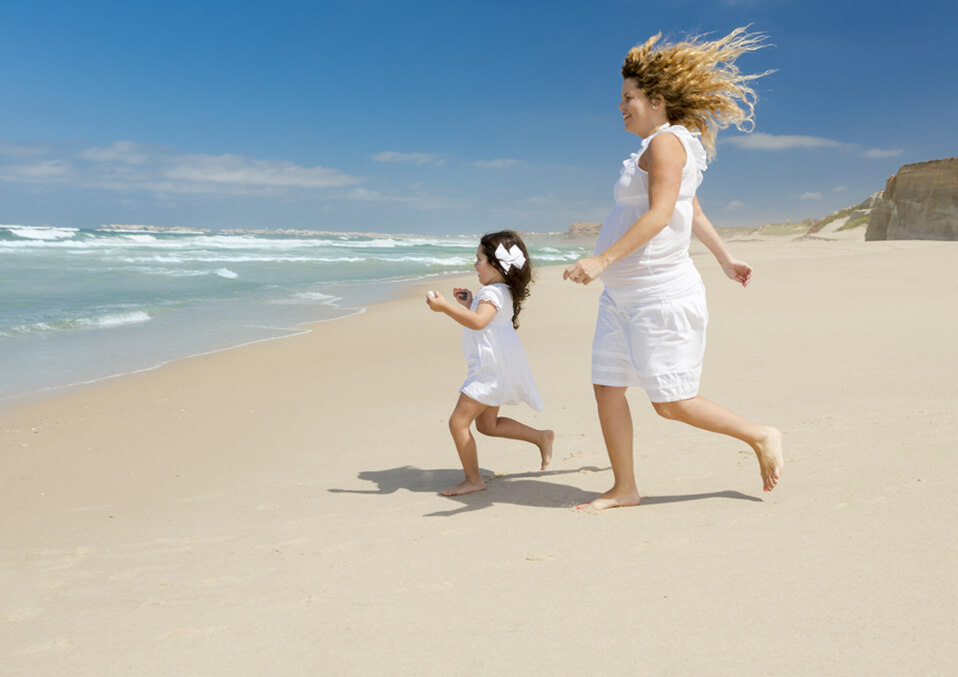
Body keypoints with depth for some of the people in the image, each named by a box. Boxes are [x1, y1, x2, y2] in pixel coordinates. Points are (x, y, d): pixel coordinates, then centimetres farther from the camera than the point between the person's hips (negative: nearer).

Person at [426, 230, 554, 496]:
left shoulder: (494, 292, -17)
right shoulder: (499, 292, 17)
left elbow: (478, 322, -36)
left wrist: (445, 307, -39)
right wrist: (467, 304, 15)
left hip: (491, 370, -11)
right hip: (492, 368, 11)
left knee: (458, 422, -9)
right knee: (487, 424, 22)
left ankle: (473, 479, 0)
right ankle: (541, 437, 27)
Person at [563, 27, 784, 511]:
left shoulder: (667, 141, -14)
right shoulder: (660, 148, 16)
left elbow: (660, 215, -26)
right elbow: (694, 211, 26)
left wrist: (602, 260, -33)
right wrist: (725, 259, 35)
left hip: (661, 294, -10)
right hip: (624, 294, 10)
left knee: (670, 403, -4)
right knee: (606, 388, 6)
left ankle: (761, 437, 14)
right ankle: (624, 488, 15)